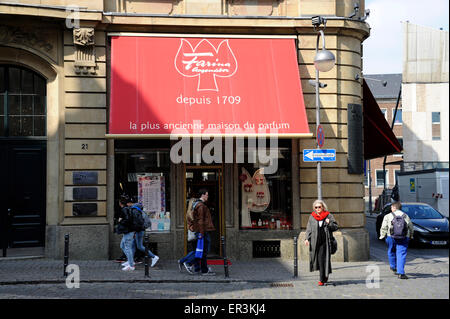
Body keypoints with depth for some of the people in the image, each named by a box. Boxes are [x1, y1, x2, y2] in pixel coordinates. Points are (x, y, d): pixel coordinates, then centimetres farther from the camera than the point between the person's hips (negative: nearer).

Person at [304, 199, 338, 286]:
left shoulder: (328, 216, 6)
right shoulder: (312, 217, 12)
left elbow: (335, 227, 7)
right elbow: (309, 228, 11)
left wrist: (329, 223, -12)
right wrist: (307, 238, 0)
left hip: (325, 241, -2)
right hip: (315, 241, 3)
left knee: (322, 259, -7)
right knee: (317, 259, 2)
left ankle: (322, 279, -3)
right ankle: (324, 277, 21)